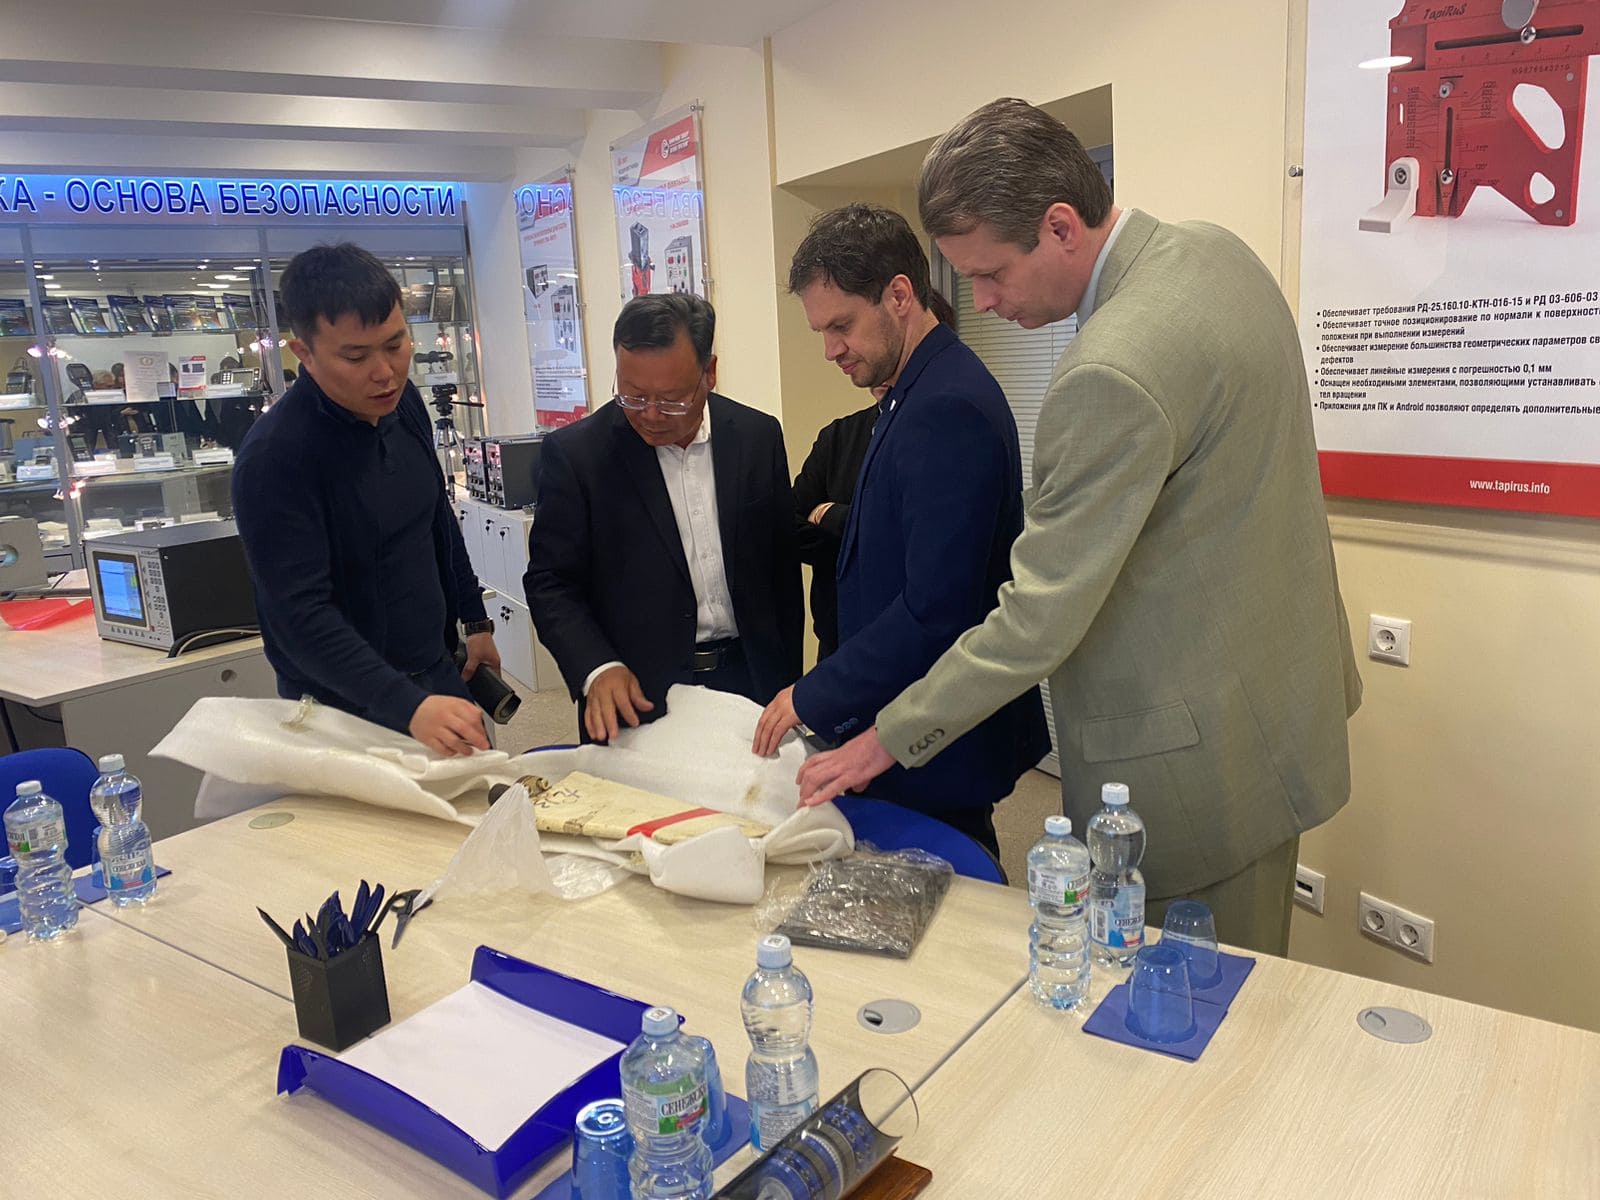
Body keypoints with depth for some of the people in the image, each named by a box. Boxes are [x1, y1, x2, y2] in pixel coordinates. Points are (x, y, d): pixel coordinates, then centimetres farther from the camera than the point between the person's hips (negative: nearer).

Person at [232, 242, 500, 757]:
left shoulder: (401, 401, -1)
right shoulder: (274, 456, -22)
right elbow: (300, 614, -27)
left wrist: (475, 620, 15)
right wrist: (407, 706, -37)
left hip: (439, 676, 7)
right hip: (350, 712, -6)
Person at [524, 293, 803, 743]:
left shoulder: (759, 436, -1)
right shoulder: (575, 453, -9)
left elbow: (783, 567, 6)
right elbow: (551, 583, -6)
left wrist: (788, 683, 6)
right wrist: (597, 669, -21)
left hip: (750, 683, 3)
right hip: (637, 698, -2)